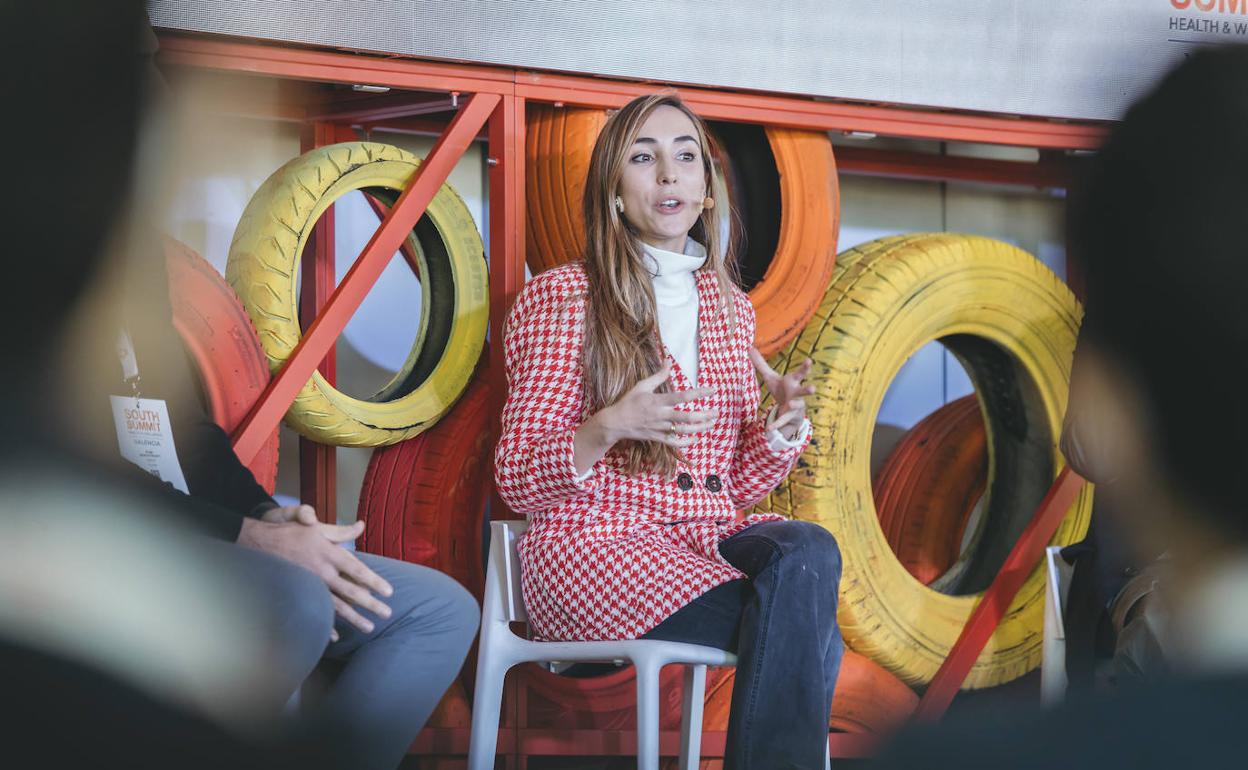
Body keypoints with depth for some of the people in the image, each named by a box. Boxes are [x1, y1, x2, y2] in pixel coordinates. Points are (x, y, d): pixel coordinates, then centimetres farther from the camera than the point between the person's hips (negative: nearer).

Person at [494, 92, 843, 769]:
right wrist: (610, 428, -22)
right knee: (809, 635, -29)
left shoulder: (729, 307, 17)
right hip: (594, 542, -5)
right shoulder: (563, 297, 0)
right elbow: (516, 483, -3)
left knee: (809, 549, -31)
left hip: (708, 536, 6)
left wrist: (784, 426, -3)